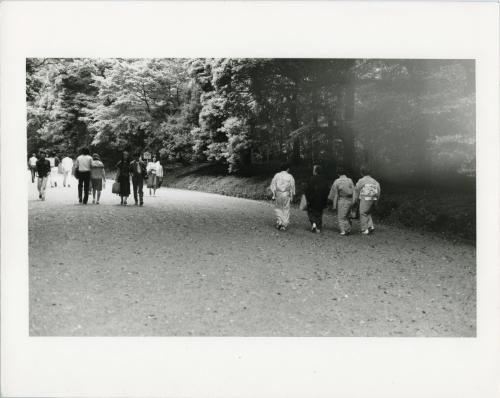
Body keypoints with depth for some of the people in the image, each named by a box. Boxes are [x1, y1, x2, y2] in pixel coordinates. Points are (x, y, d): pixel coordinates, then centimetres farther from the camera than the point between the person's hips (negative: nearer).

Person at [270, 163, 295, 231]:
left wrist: (273, 195, 5)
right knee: (286, 209, 7)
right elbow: (292, 187, 0)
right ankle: (284, 225, 7)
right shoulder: (290, 176, -2)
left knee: (279, 208, 16)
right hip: (286, 194, -1)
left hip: (278, 193, 1)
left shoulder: (277, 175, 0)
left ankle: (279, 222, 6)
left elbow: (273, 186, 0)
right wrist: (291, 197, 8)